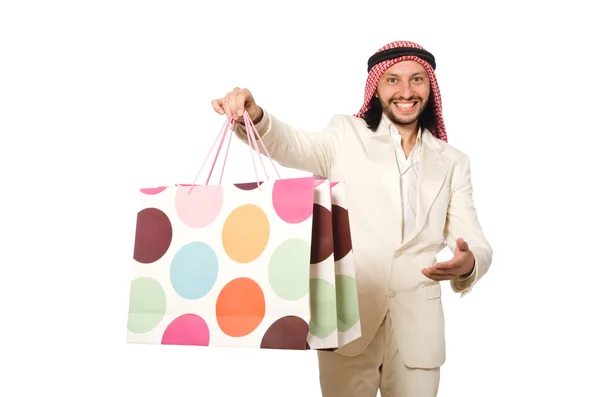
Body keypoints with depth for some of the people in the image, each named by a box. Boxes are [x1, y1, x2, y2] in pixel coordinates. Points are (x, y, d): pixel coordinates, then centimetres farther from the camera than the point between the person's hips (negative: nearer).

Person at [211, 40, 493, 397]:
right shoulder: (347, 135, 3)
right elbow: (291, 145, -16)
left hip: (417, 326, 2)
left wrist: (468, 264, -20)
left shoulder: (453, 161, 9)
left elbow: (476, 243, 4)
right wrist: (253, 117, -38)